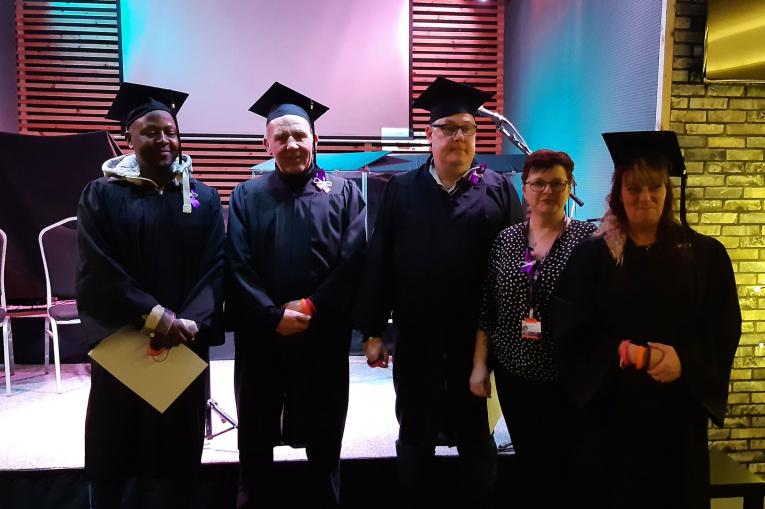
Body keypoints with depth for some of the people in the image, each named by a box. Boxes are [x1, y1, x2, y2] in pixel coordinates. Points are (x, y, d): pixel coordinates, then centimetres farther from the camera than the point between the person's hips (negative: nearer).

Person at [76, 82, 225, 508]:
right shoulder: (102, 195, 0)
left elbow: (215, 268, -1)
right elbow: (98, 271, -8)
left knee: (176, 454, 9)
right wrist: (155, 316, -18)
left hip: (186, 347, 2)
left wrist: (188, 322, -16)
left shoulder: (204, 197, 6)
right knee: (120, 453, 7)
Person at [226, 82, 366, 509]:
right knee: (256, 436, 14)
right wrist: (274, 316, -15)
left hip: (325, 336, 0)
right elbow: (237, 268, -4)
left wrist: (311, 307, -15)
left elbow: (354, 261, -7)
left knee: (324, 437, 14)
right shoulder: (247, 197, 4)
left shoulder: (344, 194, 3)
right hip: (261, 336, 1)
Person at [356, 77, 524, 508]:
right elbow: (379, 262, -1)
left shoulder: (499, 190, 0)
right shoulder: (402, 190, 1)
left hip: (478, 336, 0)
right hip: (416, 336, 1)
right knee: (415, 437, 16)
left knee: (476, 436, 16)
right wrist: (373, 330, -4)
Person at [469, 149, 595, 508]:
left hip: (568, 376, -2)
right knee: (527, 463, 16)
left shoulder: (589, 239, -6)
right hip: (513, 372, 3)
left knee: (564, 465, 9)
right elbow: (486, 308, 5)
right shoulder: (506, 239, 3)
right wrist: (479, 364, 3)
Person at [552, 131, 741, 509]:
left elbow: (724, 331, 1)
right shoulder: (592, 255, -1)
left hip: (677, 411, 1)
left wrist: (684, 361, -17)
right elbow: (571, 330, -4)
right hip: (608, 409, -1)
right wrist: (620, 351, -20)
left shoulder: (705, 255, 2)